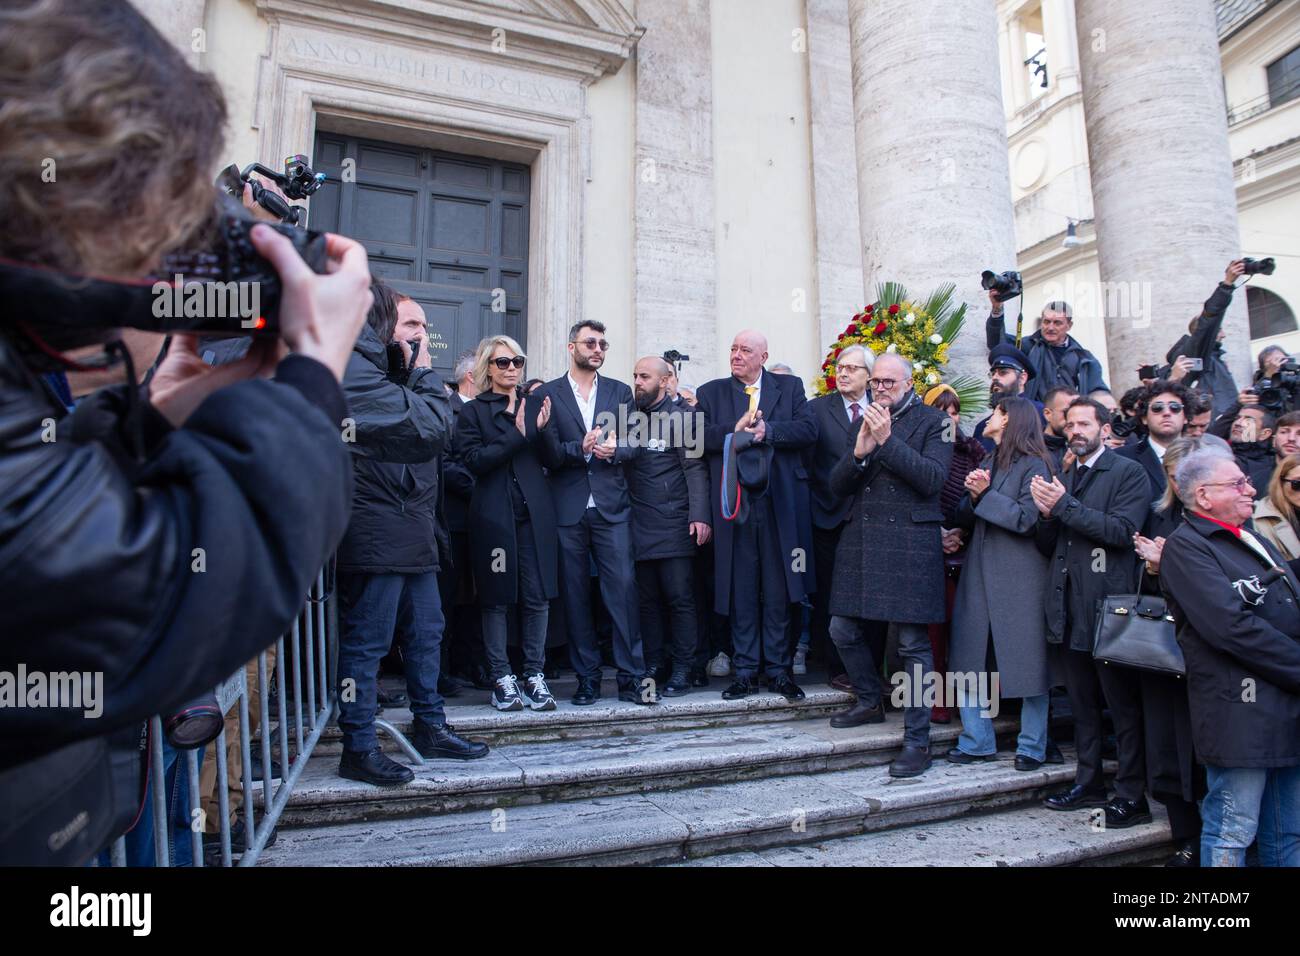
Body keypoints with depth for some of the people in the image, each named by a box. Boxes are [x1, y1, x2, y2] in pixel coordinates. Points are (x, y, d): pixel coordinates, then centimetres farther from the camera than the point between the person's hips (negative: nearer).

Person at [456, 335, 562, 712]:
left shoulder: (535, 404, 12)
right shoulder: (473, 411, 4)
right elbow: (474, 461, -9)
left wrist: (542, 430, -8)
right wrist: (517, 434, -16)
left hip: (535, 512, 2)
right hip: (494, 514, -2)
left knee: (538, 596, 2)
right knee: (496, 598, 4)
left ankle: (535, 675, 14)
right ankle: (501, 677, 16)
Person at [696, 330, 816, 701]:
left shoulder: (790, 387, 10)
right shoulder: (711, 392, 10)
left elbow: (809, 429, -4)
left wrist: (768, 430, -16)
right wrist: (733, 431, -16)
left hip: (780, 503, 0)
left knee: (778, 591, 6)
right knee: (741, 592, 6)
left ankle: (778, 670, 18)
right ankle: (745, 670, 17)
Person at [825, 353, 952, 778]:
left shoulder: (933, 421, 2)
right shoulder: (864, 421, 15)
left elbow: (932, 479, -12)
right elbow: (838, 484, 9)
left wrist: (887, 440, -15)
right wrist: (860, 451, -9)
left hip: (910, 542, -5)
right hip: (860, 540, 5)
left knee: (913, 643, -2)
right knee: (843, 630, 10)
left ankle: (917, 742, 9)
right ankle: (869, 702, 35)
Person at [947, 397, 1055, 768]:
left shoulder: (1034, 465, -4)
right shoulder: (986, 463, 17)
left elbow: (1026, 518, -14)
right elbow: (965, 518, 13)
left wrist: (986, 494, -11)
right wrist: (973, 495, -6)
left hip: (1020, 578, -7)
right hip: (980, 575, 7)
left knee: (1028, 663, 3)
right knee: (971, 659, 6)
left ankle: (1032, 747, 16)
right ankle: (977, 741, 16)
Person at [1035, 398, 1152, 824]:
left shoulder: (1129, 473, -3)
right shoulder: (1063, 478, 16)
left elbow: (1122, 530, -18)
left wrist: (1064, 506, -17)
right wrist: (1047, 514, -5)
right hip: (1069, 608, 7)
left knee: (1124, 706, 1)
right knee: (1082, 704, 15)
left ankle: (1132, 795, 11)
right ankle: (1088, 783, 26)